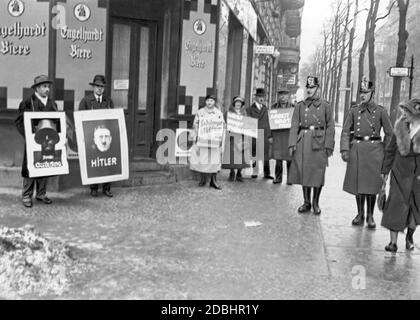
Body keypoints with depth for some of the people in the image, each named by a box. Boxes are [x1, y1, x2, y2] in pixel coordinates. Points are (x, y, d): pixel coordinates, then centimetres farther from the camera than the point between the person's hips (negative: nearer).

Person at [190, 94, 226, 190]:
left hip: (215, 142, 1)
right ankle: (202, 179, 12)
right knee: (202, 159, -2)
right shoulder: (200, 113, 5)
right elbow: (195, 127, 5)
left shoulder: (219, 113, 8)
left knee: (215, 160, -1)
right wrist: (196, 142, -1)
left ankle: (213, 181, 6)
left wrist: (221, 143, 5)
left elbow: (222, 128, 11)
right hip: (202, 141, -1)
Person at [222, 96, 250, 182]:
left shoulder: (244, 112, 16)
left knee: (241, 155, -3)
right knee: (232, 154, -7)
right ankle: (232, 173, 4)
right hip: (232, 135, -2)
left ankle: (239, 174, 4)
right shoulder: (229, 112, 7)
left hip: (242, 135, 3)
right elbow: (227, 122, -1)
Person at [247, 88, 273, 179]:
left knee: (266, 155, 3)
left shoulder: (265, 108, 15)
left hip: (265, 135, 3)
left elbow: (267, 122, 15)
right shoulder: (250, 109, 2)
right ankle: (255, 173, 9)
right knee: (255, 155, 1)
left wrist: (269, 135, 10)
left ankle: (266, 173, 8)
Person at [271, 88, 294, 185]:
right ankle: (278, 177, 9)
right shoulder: (274, 107, 12)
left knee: (289, 158, -2)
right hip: (277, 134, 1)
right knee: (278, 157, 0)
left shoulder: (293, 107, 8)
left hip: (289, 134, -1)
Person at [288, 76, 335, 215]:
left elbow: (330, 127, 0)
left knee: (318, 173, 2)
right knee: (303, 172, 6)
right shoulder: (300, 106, 8)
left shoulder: (325, 106, 3)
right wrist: (292, 144, -4)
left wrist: (329, 145, -7)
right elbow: (294, 126, 5)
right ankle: (306, 203, 19)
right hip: (303, 142, 2)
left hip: (319, 142, -2)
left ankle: (316, 203, 16)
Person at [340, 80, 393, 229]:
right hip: (357, 149, 2)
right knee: (357, 183, 6)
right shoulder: (354, 111, 4)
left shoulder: (381, 111, 0)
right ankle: (360, 214, 19)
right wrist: (344, 150, -5)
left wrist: (385, 152, 1)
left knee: (371, 184, 2)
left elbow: (389, 133, 4)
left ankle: (370, 216, 13)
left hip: (374, 149, -2)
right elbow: (346, 131, 4)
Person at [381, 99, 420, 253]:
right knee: (396, 205, -4)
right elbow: (391, 150, 8)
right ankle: (393, 242, 2)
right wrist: (385, 170, 10)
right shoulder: (400, 127, -1)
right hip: (400, 172, 1)